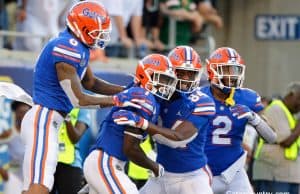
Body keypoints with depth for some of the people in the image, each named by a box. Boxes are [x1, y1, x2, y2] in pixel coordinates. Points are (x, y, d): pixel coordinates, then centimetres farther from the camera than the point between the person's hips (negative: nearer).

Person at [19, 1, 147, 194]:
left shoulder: (78, 48, 11)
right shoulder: (67, 49, -19)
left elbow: (91, 83, 25)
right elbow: (78, 99, -18)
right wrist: (116, 100, -11)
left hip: (47, 120, 11)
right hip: (43, 120, -11)